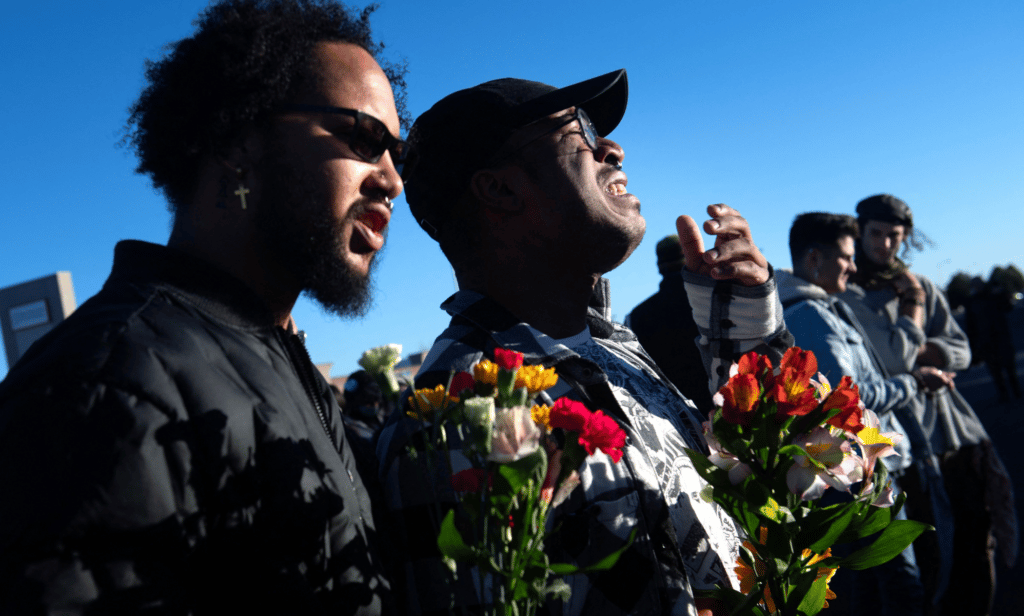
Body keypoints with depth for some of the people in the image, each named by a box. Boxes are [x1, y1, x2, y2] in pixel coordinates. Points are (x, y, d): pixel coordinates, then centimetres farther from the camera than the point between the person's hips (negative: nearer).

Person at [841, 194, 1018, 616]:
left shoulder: (922, 286, 14)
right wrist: (913, 303, -5)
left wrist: (920, 351, -10)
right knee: (930, 556, 1)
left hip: (958, 431, 6)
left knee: (976, 546, 10)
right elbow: (896, 359, -17)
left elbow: (961, 352, 9)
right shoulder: (849, 295, -7)